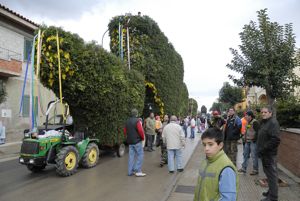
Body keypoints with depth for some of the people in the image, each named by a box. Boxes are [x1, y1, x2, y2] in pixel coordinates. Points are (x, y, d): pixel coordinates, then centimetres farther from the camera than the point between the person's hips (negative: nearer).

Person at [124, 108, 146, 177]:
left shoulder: (127, 121, 10)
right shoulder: (137, 121, -13)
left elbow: (125, 131, 15)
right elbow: (140, 131, -19)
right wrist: (143, 138, -4)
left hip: (130, 141, 7)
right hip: (137, 141, -7)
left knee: (131, 156, 12)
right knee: (140, 155, 0)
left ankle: (130, 171, 16)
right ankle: (138, 171, -2)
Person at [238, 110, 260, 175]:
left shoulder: (255, 122, -16)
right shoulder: (248, 122, 13)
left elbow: (257, 131, -21)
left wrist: (254, 139, -19)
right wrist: (244, 137, 16)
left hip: (253, 141, -9)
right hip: (247, 141, 10)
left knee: (254, 156, 0)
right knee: (245, 154, 14)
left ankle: (255, 170, 13)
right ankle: (243, 168, 23)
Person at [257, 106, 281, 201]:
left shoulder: (273, 123, -16)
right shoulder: (263, 122, 13)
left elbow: (275, 140, -25)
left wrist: (262, 150, -21)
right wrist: (259, 149, 11)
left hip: (269, 154, -9)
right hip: (264, 153, 9)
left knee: (272, 174, 1)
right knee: (268, 173, 19)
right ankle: (271, 191, 34)